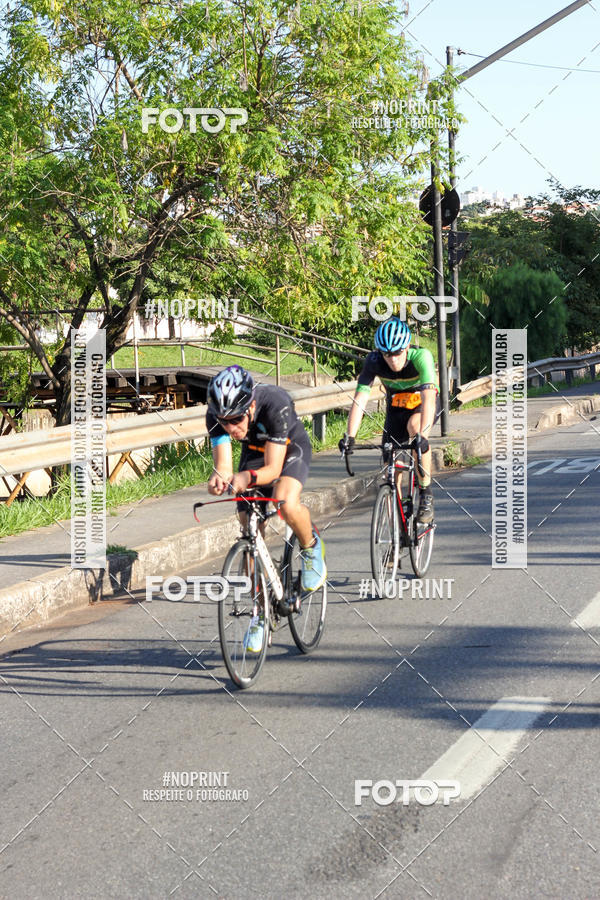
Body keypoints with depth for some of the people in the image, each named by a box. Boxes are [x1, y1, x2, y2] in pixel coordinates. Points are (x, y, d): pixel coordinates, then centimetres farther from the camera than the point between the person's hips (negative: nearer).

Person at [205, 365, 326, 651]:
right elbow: (223, 465, -31)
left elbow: (272, 469, -38)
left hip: (291, 448, -4)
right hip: (254, 452, 4)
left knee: (286, 505, -35)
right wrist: (219, 479, -54)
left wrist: (246, 477, -57)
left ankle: (311, 547, -2)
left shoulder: (275, 405, -39)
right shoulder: (216, 415, -28)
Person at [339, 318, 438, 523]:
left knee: (415, 427, -36)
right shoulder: (374, 361, -24)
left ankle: (426, 495, -26)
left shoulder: (421, 357, -33)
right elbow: (360, 399, -28)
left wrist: (422, 434, -57)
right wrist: (349, 436, -39)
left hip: (420, 406, -3)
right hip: (395, 408, 3)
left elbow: (429, 398, -44)